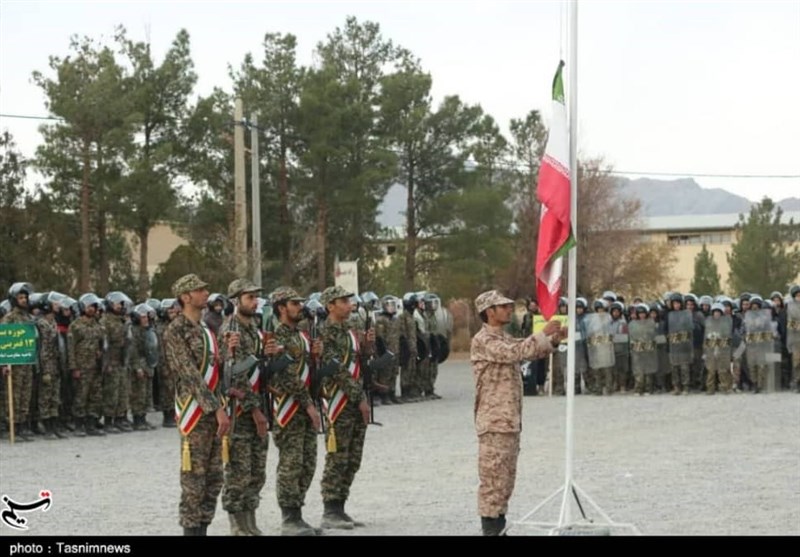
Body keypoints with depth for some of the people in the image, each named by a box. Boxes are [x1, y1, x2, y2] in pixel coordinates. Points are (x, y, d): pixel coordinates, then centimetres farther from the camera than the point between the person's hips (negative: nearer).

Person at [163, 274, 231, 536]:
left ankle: (203, 527, 16)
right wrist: (217, 408, -21)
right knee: (194, 478, -4)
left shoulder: (205, 329, 16)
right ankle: (191, 529, 2)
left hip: (214, 410, 8)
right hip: (195, 412, -8)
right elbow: (191, 375, -17)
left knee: (214, 477, 10)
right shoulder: (176, 331, -11)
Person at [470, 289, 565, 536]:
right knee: (493, 474, -7)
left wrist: (553, 339, 2)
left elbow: (529, 352, 18)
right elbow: (514, 353, -24)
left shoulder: (504, 339, 18)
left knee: (506, 476, 12)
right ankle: (490, 526, -4)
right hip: (494, 421, -9)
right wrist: (544, 333, -22)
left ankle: (498, 523, 18)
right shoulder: (483, 340, -12)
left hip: (510, 420, 9)